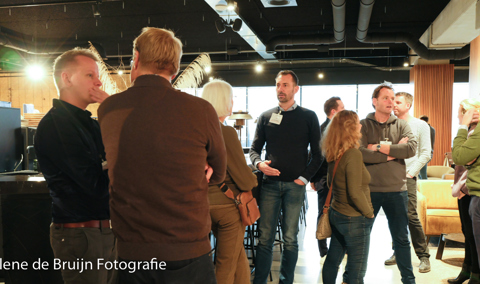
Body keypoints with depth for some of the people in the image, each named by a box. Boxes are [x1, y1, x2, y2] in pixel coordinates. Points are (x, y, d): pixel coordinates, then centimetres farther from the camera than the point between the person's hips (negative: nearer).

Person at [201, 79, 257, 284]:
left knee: (239, 256, 21)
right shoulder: (226, 132, -20)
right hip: (228, 204, -5)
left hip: (206, 203, 6)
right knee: (226, 265, 12)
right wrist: (253, 179, 4)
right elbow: (245, 179, -18)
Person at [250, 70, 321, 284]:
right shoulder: (266, 117, 10)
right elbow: (255, 149, 12)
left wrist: (304, 177, -5)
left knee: (290, 239, 5)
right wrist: (259, 164, -9)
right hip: (270, 183, 2)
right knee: (265, 238, 2)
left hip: (295, 185, -1)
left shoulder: (308, 117, 5)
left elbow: (317, 153, 4)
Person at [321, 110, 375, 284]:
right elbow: (355, 193, -24)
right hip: (354, 220, -8)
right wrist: (369, 213, -10)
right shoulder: (353, 154, -22)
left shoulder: (333, 154, 3)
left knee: (332, 260, 20)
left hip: (336, 214, 8)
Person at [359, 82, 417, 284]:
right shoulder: (363, 125, -2)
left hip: (397, 190, 2)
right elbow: (360, 153, -18)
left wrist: (380, 148, -16)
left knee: (401, 238, 14)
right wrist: (394, 151, -14)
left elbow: (412, 148, -12)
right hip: (368, 190, -2)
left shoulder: (401, 125, 6)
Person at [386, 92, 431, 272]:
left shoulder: (420, 125, 4)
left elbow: (425, 153, 1)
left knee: (411, 216, -8)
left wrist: (410, 173, -7)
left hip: (407, 177, -3)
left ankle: (423, 256, 4)